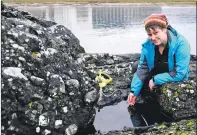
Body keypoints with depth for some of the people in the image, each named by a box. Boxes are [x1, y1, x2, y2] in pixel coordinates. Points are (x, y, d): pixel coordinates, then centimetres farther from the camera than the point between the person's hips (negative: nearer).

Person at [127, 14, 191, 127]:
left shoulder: (181, 44, -34)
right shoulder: (148, 44, -18)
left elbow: (179, 74, -35)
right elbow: (143, 68, -14)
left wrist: (156, 80, -30)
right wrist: (134, 91, -21)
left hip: (176, 79, -6)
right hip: (157, 73, 6)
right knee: (136, 66, -2)